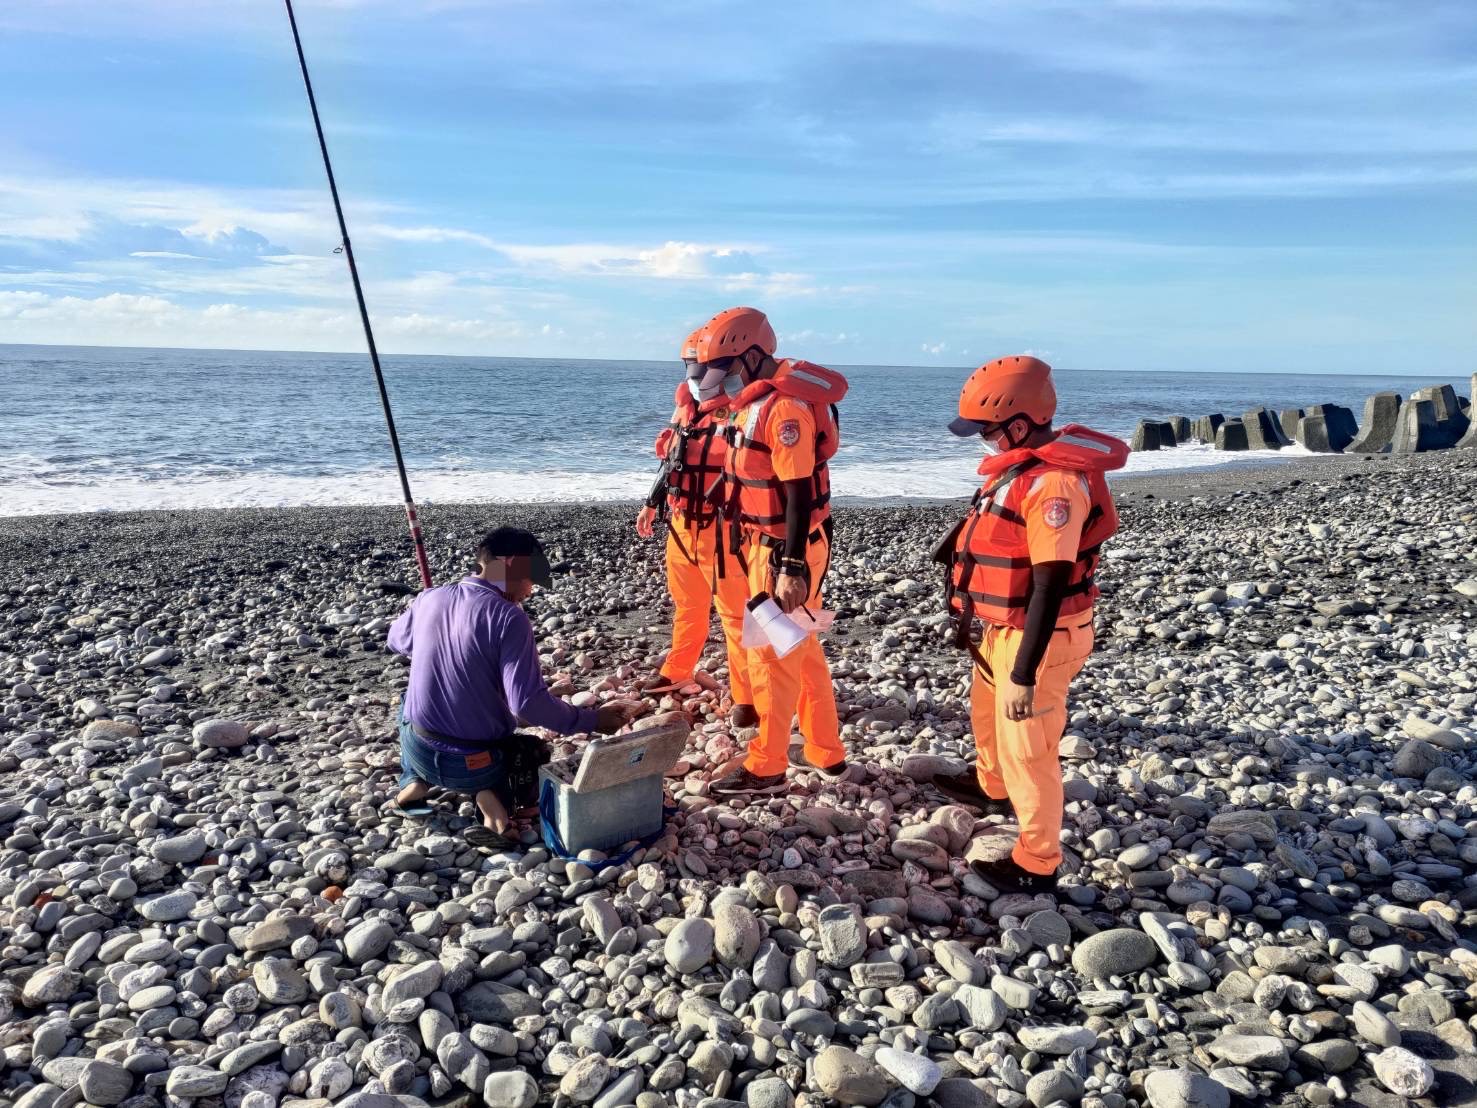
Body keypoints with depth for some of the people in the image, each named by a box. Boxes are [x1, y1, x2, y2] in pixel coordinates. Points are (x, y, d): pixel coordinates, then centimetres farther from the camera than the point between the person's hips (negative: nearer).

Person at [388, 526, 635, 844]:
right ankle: (496, 795, -1)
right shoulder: (508, 617, -22)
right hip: (474, 766, -4)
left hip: (418, 750, 4)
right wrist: (591, 719, -18)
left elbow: (397, 641, 18)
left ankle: (415, 781, 17)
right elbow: (528, 703, -28)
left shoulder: (429, 599, -5)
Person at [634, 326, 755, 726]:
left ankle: (746, 698, 5)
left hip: (722, 531, -8)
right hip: (681, 525, 8)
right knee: (688, 606, 23)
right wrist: (652, 504, 26)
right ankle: (677, 671, 40)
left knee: (736, 616, -2)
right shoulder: (685, 408, 10)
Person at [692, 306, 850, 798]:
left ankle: (765, 767, 14)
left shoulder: (785, 406, -22)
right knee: (803, 651, 18)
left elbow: (799, 494, -23)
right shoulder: (757, 398, 9)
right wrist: (750, 544, 22)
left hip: (785, 551, -10)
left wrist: (792, 568, -24)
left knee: (773, 656, 1)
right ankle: (826, 752, 31)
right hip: (767, 544, 10)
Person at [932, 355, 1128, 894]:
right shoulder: (1023, 464, 3)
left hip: (1035, 638, -10)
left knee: (1027, 749, 4)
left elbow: (1050, 586, -29)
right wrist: (984, 624, 23)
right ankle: (992, 787, 58)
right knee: (987, 711, 30)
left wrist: (1024, 674, -27)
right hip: (1004, 628, 10)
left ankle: (1037, 865, 22)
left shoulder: (1054, 482, -28)